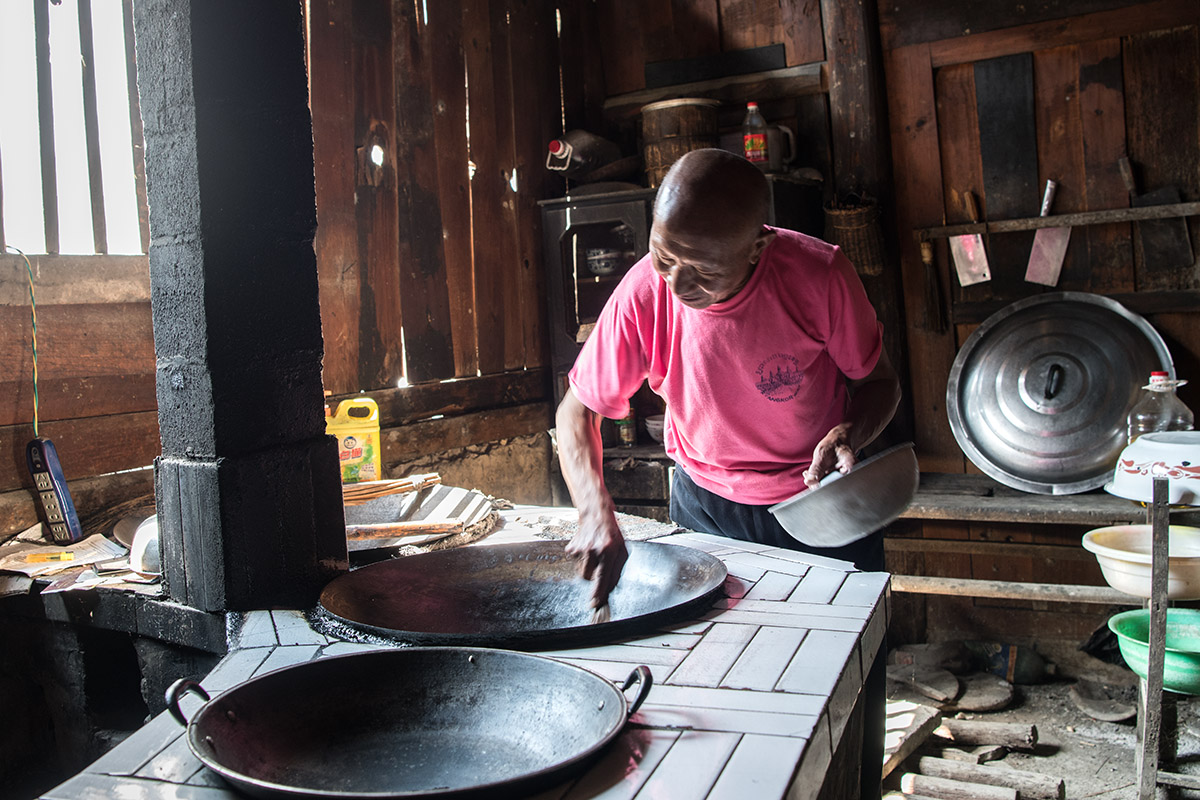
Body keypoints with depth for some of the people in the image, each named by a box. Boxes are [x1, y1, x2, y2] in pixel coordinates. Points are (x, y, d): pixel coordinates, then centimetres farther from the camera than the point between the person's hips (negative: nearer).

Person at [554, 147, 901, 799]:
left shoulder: (818, 275, -24)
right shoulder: (644, 294, -22)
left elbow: (879, 381, -7)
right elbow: (578, 410, -10)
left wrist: (850, 434, -29)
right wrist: (597, 515, -24)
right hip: (707, 506, 1)